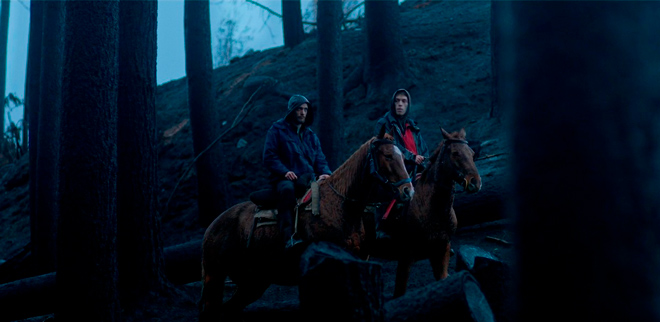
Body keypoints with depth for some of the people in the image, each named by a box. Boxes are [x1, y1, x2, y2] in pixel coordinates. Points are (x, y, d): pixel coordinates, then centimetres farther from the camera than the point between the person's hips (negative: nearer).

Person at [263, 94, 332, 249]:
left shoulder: (311, 135, 23)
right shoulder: (277, 130, 6)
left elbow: (320, 159, 18)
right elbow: (269, 157, -2)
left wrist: (325, 172, -5)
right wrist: (285, 171, -18)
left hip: (308, 178, 5)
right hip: (284, 178, -5)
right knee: (287, 189, -41)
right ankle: (288, 238, -49)